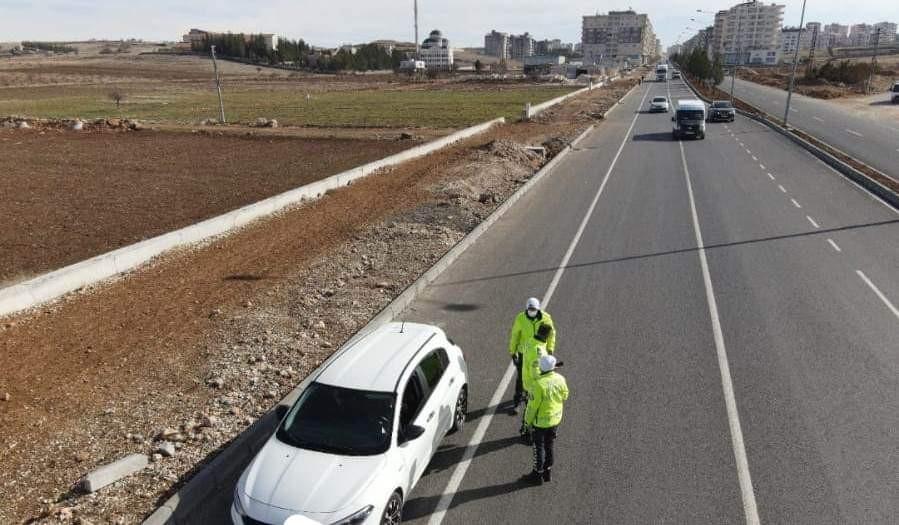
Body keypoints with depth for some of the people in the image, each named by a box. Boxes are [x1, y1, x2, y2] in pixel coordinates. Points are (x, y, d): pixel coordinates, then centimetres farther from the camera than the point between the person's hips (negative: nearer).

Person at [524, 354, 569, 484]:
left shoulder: (539, 384, -29)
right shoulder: (560, 379, -12)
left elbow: (533, 405, -20)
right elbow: (565, 397, 4)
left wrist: (528, 419, -5)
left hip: (541, 421, -5)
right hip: (555, 419, 6)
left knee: (539, 448, 12)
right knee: (549, 446, 21)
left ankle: (538, 475, 25)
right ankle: (548, 472, 34)